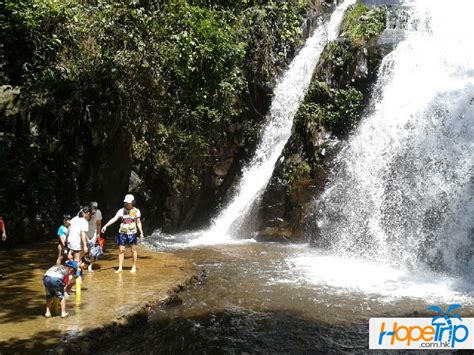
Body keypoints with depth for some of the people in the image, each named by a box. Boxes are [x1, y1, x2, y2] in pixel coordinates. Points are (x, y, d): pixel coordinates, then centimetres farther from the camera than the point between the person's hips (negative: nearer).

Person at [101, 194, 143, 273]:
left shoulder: (136, 211, -2)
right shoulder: (121, 211, 0)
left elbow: (138, 222, 5)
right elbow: (114, 219, -7)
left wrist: (141, 232, 3)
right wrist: (106, 225, -18)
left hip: (132, 233, -1)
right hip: (122, 233, 1)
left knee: (134, 250, 5)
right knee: (121, 250, 3)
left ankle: (134, 267, 17)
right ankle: (120, 268, 11)